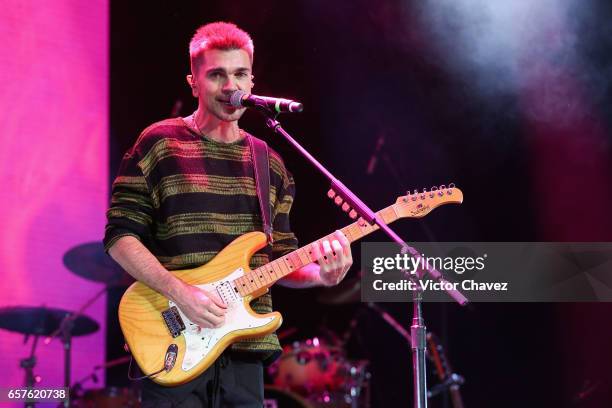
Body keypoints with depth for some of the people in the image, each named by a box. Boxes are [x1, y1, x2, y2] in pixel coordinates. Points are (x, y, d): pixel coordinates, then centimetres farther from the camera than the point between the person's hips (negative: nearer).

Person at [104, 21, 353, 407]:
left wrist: (319, 273, -5)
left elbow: (280, 259, 16)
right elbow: (120, 236, -5)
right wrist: (180, 291, -17)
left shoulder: (270, 165, 14)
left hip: (244, 354, 5)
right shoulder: (159, 144, -1)